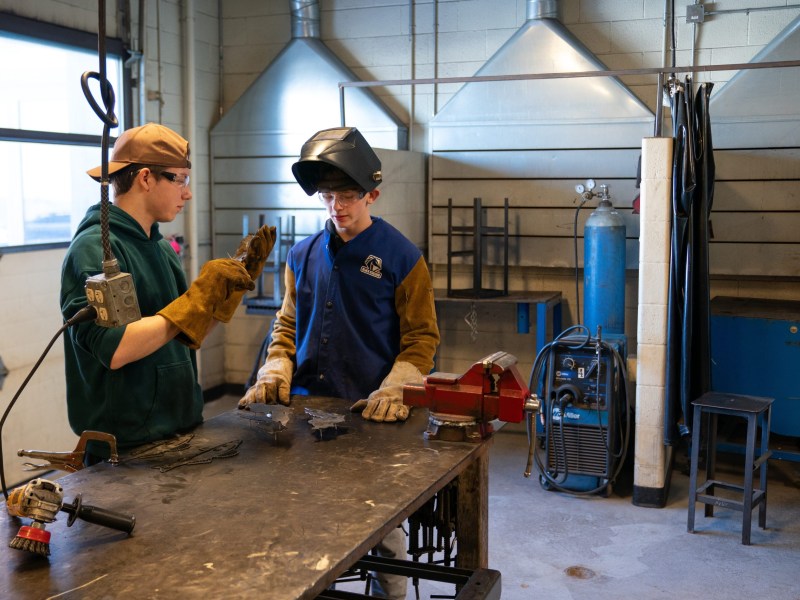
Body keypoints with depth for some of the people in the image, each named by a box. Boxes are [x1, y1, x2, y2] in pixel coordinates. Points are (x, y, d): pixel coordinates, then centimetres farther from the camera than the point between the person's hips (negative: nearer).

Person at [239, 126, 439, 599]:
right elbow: (287, 325, 15)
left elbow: (421, 337, -5)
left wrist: (394, 390, -17)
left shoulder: (402, 257, -5)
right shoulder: (303, 256, 8)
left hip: (371, 415, -4)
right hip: (308, 407, 4)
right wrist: (274, 375, 0)